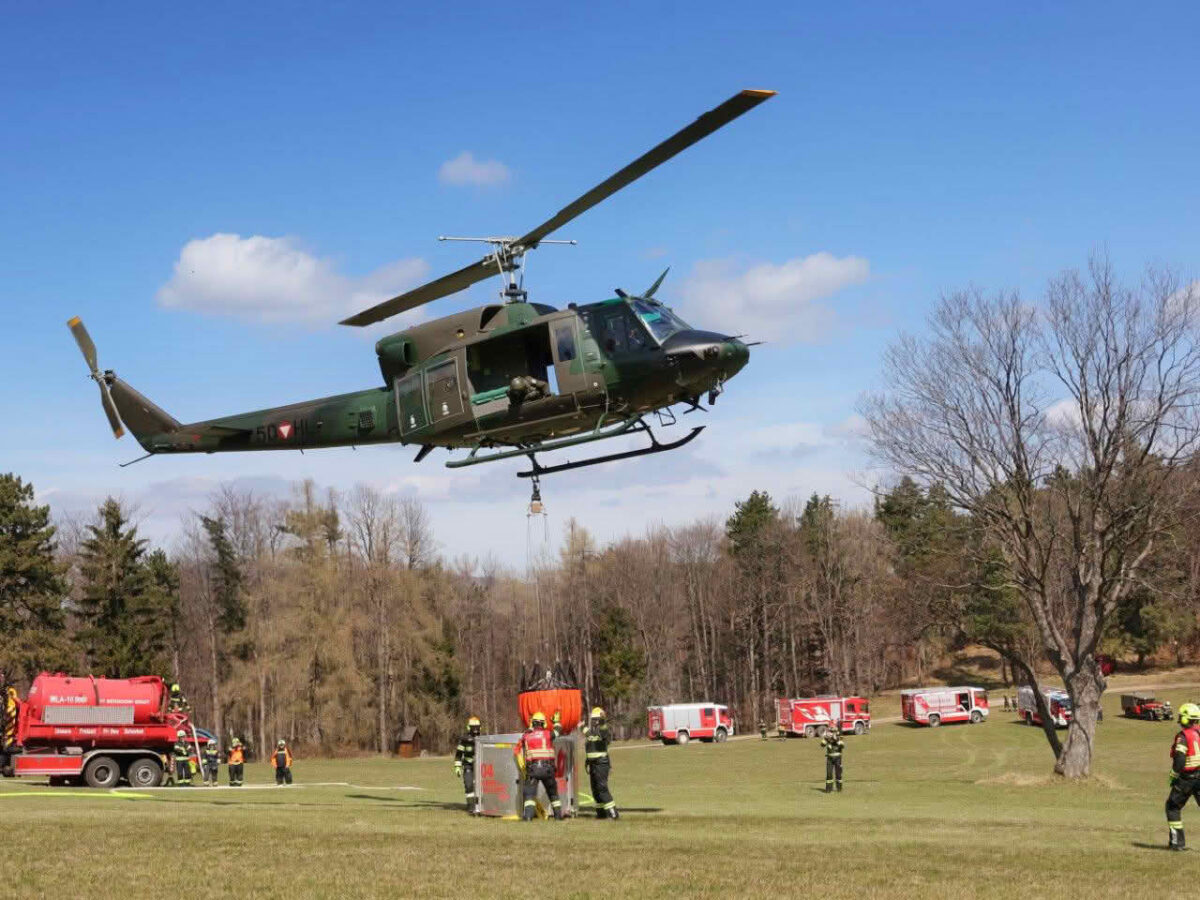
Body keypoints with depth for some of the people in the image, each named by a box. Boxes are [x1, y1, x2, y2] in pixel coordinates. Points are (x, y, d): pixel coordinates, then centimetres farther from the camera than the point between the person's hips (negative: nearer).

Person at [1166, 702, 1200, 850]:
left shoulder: (1183, 736, -13)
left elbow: (1179, 760, -19)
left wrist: (1173, 776, -6)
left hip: (1186, 779, -5)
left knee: (1173, 807, 11)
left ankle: (1177, 841, 8)